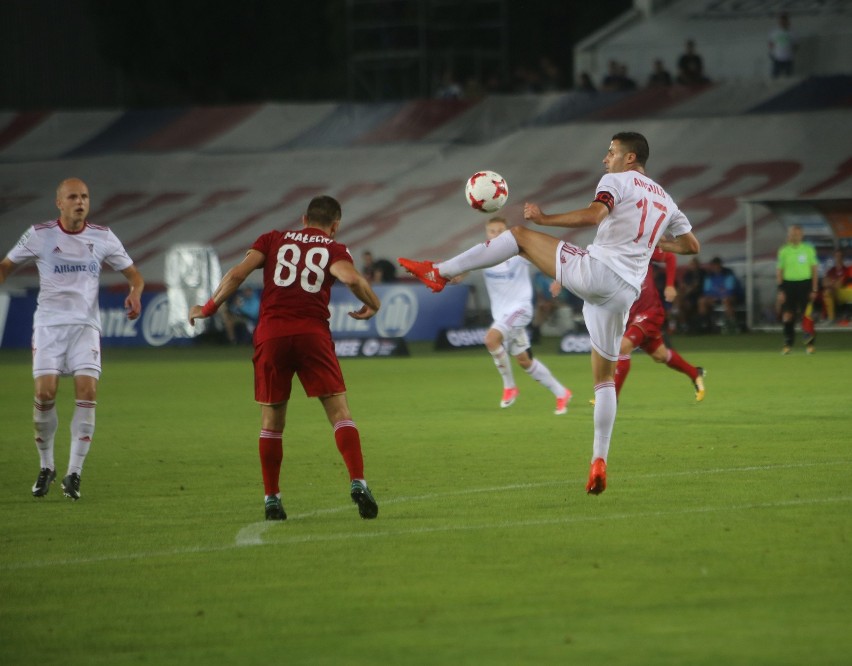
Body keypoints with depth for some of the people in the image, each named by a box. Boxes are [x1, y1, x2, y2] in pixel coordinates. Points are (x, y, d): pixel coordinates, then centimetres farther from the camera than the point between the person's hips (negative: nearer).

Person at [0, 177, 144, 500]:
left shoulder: (102, 237, 5)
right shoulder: (39, 235, 1)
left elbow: (133, 274, 12)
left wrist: (135, 294, -10)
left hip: (85, 325, 1)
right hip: (48, 324, -1)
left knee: (87, 392, -16)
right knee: (45, 392, -13)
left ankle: (74, 472, -9)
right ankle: (46, 466, 8)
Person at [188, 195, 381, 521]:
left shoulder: (273, 240, 17)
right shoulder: (334, 249, 11)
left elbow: (238, 273, 5)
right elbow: (351, 277, -10)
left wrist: (208, 308, 14)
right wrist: (373, 304, 7)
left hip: (270, 335, 2)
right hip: (313, 333, -2)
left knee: (271, 422, 13)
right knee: (339, 412, 1)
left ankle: (271, 499, 14)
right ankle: (357, 483, -14)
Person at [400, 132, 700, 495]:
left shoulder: (617, 180, 3)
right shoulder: (665, 200, 24)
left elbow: (593, 215, -16)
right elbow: (692, 245, 30)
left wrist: (544, 218, -8)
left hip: (595, 270, -6)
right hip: (625, 292, 6)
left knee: (518, 235, 8)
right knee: (604, 376, 14)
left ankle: (439, 272, 3)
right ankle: (599, 462, 6)